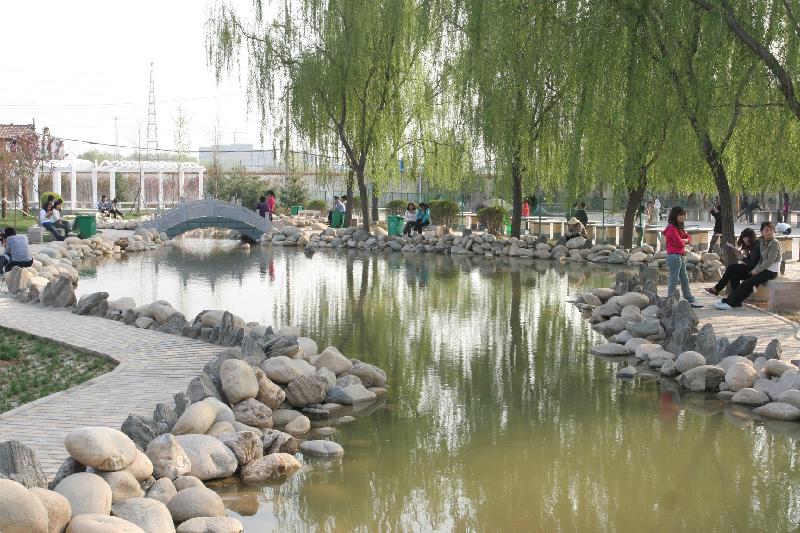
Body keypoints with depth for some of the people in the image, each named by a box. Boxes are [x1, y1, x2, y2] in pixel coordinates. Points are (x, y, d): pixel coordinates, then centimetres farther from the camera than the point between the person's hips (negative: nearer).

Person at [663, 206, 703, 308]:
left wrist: (684, 240, -6)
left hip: (681, 256, 10)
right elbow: (680, 243, -18)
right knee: (674, 280, -7)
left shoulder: (679, 228, 18)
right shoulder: (671, 228, -13)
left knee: (684, 279, 13)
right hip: (674, 256, -10)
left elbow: (688, 238, 15)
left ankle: (690, 300, 18)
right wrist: (683, 242, 4)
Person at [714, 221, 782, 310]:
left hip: (772, 272, -8)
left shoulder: (775, 243, -14)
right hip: (765, 269, 8)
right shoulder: (762, 242, 10)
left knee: (748, 282, -16)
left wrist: (757, 270, -15)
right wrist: (755, 269, -3)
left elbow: (770, 261, -18)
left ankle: (729, 302, -17)